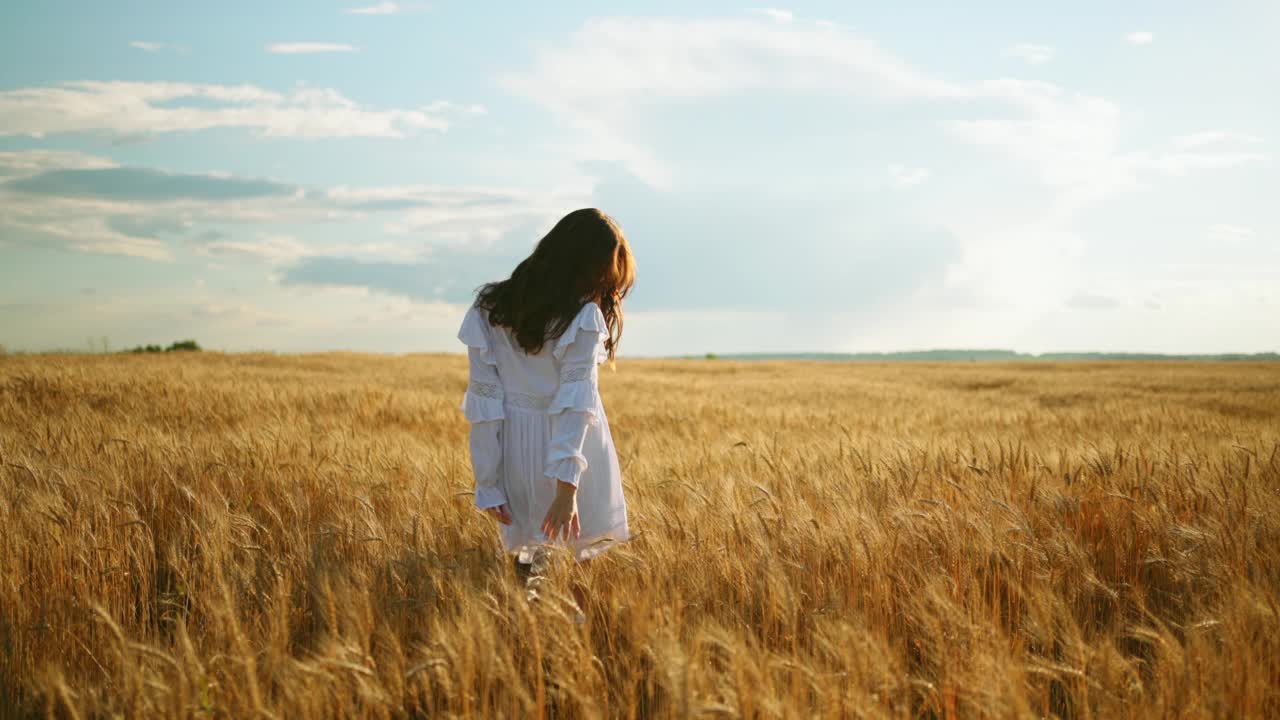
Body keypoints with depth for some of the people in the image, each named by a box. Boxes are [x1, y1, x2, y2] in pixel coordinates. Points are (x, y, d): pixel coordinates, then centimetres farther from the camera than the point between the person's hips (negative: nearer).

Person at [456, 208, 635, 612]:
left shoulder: (490, 310, 0)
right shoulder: (583, 317, -12)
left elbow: (484, 404, -2)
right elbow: (575, 403, -21)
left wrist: (489, 485, 0)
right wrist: (567, 487, -25)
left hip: (517, 456, 3)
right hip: (573, 458, -3)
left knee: (527, 553, 14)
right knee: (584, 562, 12)